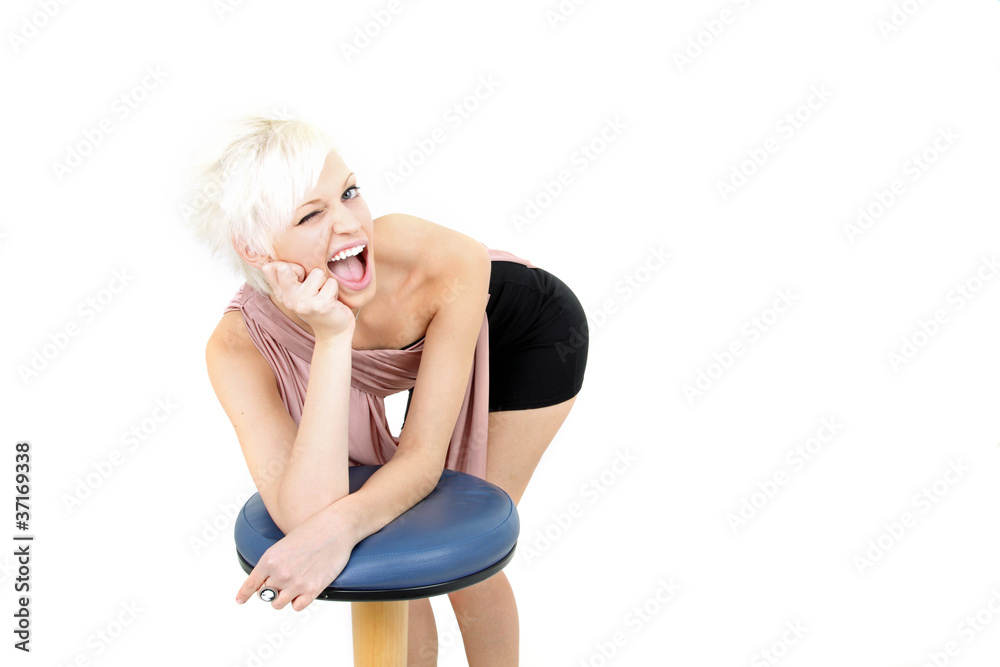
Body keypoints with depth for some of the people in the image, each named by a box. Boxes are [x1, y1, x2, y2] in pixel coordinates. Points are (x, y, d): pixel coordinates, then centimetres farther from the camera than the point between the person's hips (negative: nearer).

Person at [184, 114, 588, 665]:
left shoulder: (449, 263, -39)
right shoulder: (239, 349, -33)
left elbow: (423, 456, -33)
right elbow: (306, 518, -42)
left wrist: (343, 525, -53)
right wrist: (332, 339, -48)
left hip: (536, 335, -2)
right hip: (443, 344, 3)